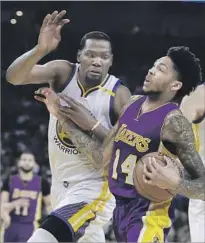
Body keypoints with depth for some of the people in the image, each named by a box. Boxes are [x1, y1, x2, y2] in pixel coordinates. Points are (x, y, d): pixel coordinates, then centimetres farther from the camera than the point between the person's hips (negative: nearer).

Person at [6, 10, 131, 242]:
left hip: (94, 186, -5)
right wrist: (40, 49, -39)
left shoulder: (119, 94, -13)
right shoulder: (63, 72, -6)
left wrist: (93, 125, -26)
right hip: (61, 183, 5)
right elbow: (14, 76, -22)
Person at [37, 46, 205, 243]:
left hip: (148, 212, -8)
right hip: (121, 207, 8)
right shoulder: (132, 104, 6)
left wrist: (174, 183, -37)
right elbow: (102, 156, 10)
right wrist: (63, 117, 9)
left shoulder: (173, 122, -17)